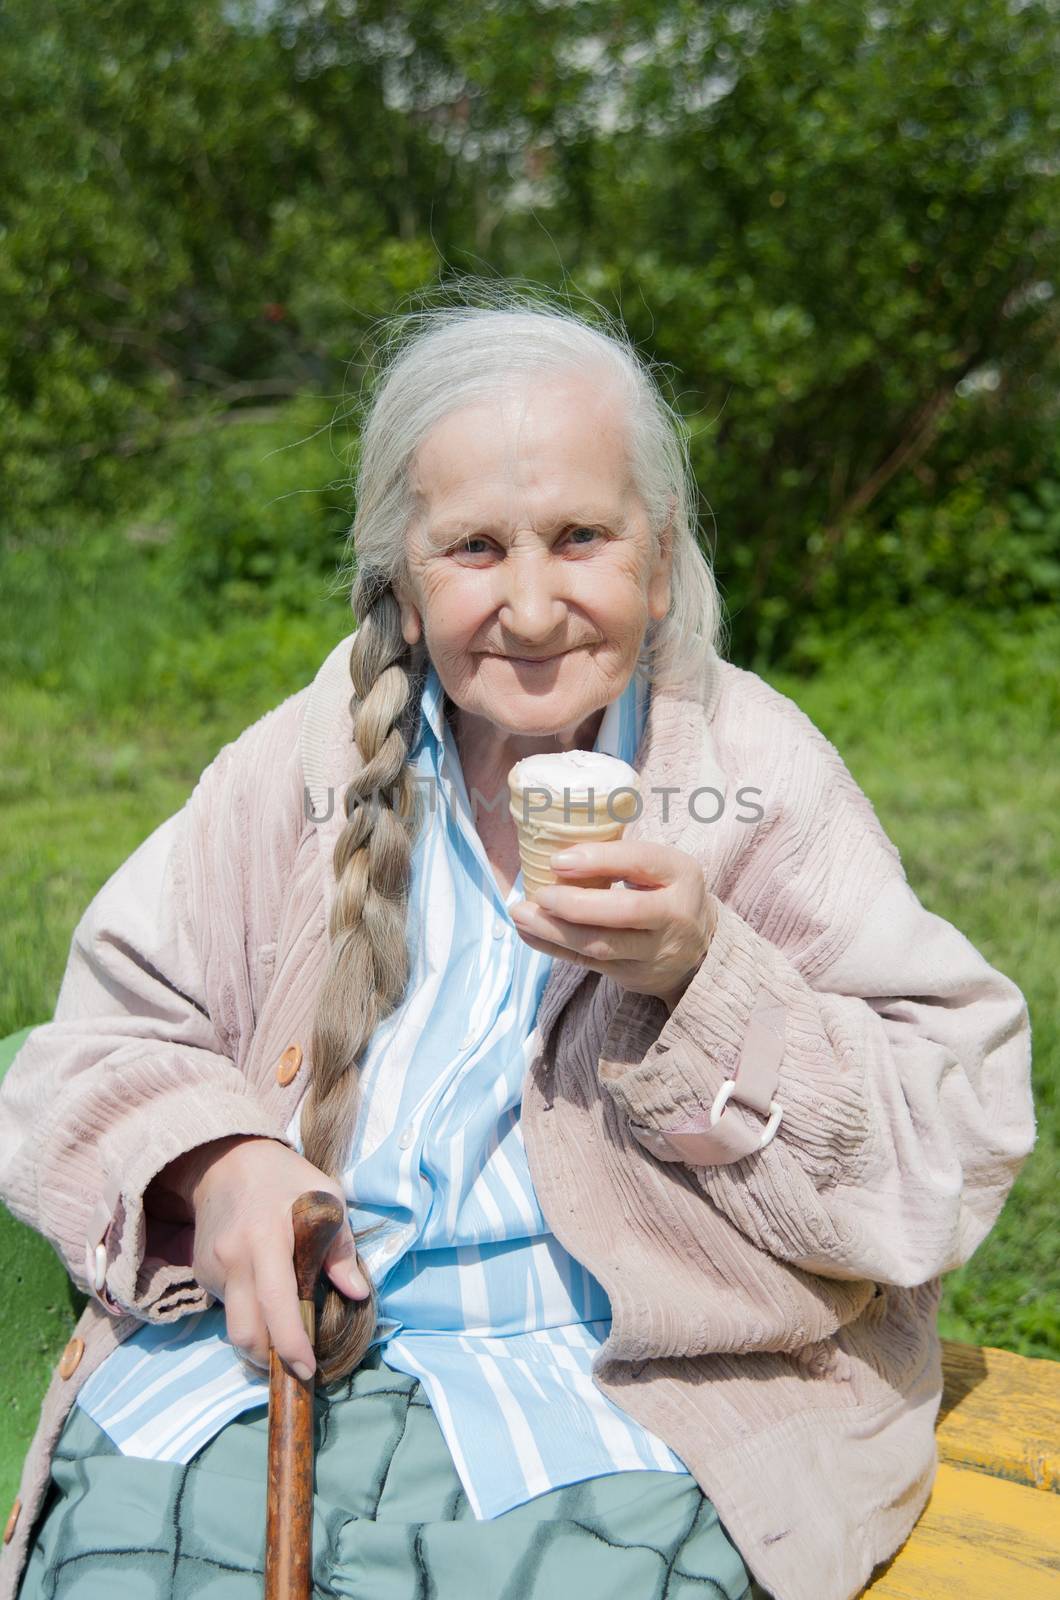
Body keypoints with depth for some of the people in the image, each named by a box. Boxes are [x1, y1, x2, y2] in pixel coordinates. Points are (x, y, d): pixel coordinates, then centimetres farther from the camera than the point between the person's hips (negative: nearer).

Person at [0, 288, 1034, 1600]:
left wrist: (705, 977, -17)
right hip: (263, 1349, 2)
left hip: (607, 1395, -1)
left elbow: (956, 1154, -3)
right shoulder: (305, 762, 6)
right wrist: (212, 1161, -12)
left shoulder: (761, 776, 0)